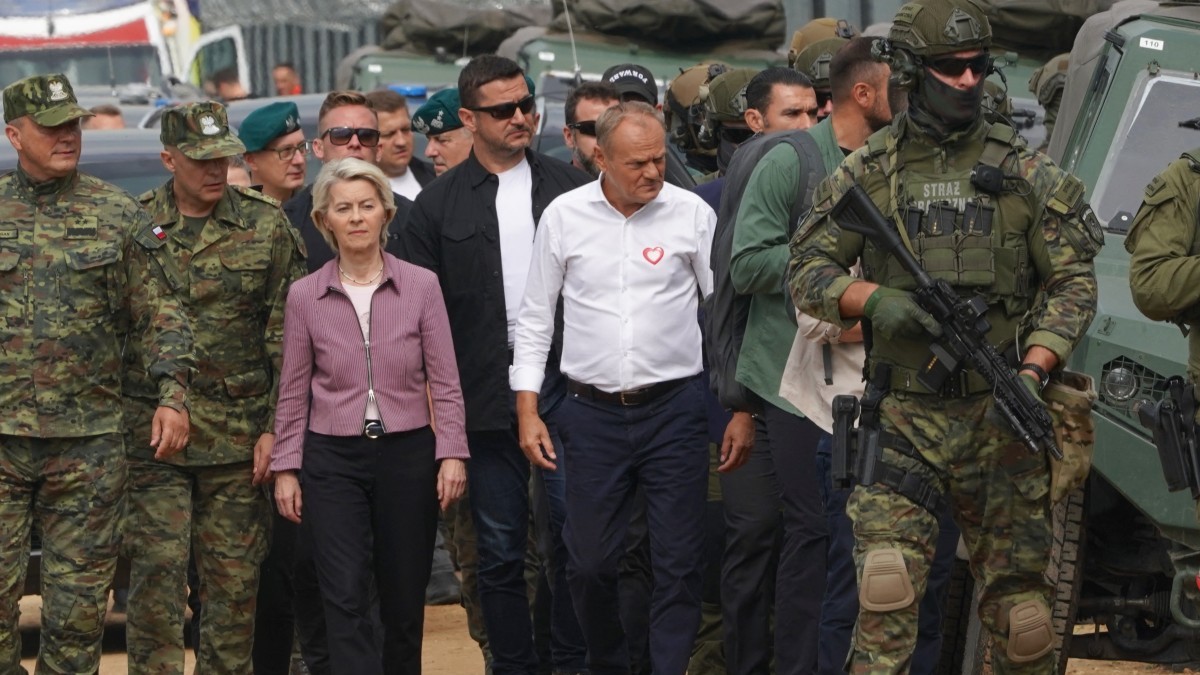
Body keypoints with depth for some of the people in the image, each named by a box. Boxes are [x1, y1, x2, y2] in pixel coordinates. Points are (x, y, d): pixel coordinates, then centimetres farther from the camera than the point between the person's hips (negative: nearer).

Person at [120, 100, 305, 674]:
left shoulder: (265, 226, 5)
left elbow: (288, 338, 5)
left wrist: (276, 427, -2)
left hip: (238, 434, 1)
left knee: (235, 580, 5)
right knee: (155, 574, -6)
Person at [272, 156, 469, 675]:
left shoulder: (421, 286, -1)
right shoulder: (305, 296, 1)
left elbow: (444, 382, 1)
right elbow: (293, 392, 7)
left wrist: (452, 453, -6)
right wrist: (285, 467, 5)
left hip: (407, 454, 0)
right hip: (333, 460, 0)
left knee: (404, 598, 7)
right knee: (346, 599, -10)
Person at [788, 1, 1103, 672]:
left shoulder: (1026, 174, 5)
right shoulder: (868, 173, 6)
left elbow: (1073, 285, 3)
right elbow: (807, 272, 7)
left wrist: (1032, 372, -13)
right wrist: (874, 300, -14)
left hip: (1000, 416, 1)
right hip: (904, 418, -1)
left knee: (1018, 600, 3)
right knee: (885, 592, -14)